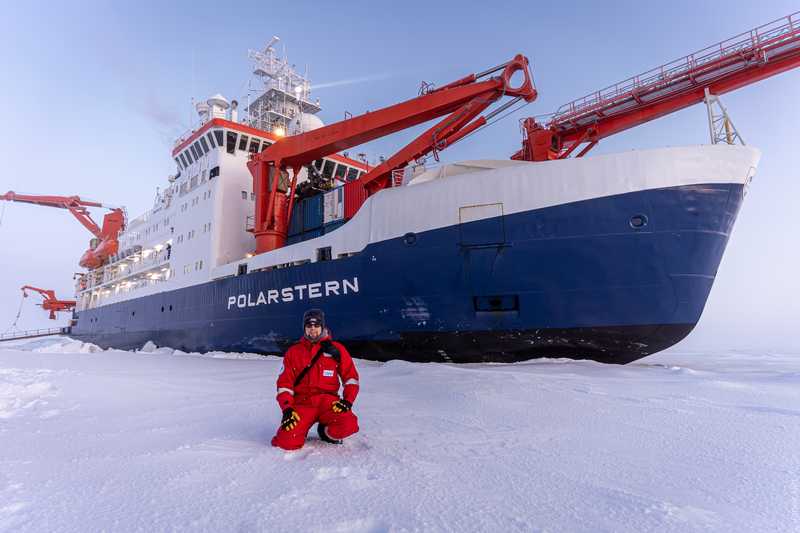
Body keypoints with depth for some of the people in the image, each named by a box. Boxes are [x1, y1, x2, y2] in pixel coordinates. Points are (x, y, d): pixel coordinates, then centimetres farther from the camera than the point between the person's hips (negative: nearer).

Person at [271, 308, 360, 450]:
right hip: (302, 402, 0)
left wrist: (347, 400, -8)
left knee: (349, 425, -29)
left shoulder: (336, 349, 5)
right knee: (287, 442, -23)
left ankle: (326, 432, 6)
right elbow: (284, 383, 6)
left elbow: (350, 376, 6)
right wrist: (287, 409, -8)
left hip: (328, 400, 0)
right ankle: (300, 428, 14)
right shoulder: (293, 352, 8)